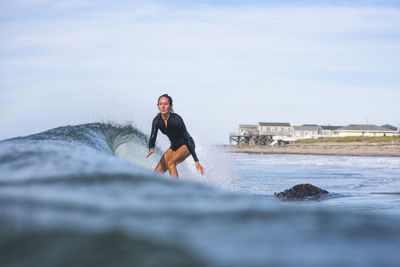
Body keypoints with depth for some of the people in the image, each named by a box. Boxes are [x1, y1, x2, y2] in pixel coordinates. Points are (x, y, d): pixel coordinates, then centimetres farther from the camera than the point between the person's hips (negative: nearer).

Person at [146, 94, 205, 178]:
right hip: (174, 146, 6)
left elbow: (187, 139, -24)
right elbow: (152, 138, -15)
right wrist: (151, 148, -40)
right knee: (157, 172, -5)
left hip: (186, 146, -6)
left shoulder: (176, 119, -27)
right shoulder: (157, 120, -12)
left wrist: (196, 161, -26)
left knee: (170, 162, -32)